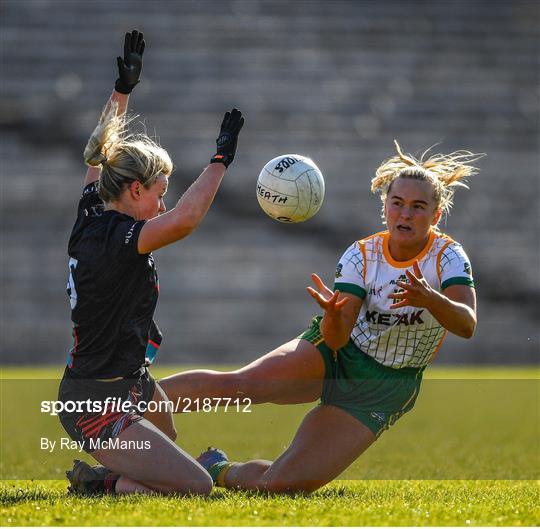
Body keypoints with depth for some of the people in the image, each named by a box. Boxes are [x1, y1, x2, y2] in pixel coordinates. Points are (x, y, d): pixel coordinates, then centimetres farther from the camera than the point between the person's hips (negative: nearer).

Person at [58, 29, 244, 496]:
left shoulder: (91, 218, 4)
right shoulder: (114, 240, -22)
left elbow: (97, 155, 21)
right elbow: (185, 219, -38)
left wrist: (122, 90, 25)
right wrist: (220, 160, -28)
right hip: (101, 410, -11)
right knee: (197, 488, -13)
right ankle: (100, 483, -5)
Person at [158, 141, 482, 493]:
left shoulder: (448, 256, -13)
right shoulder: (361, 256, -10)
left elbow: (467, 325, -29)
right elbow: (336, 338, -17)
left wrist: (429, 299, -49)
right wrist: (333, 316, -41)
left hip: (383, 392, -1)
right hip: (334, 358, 1)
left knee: (280, 484, -15)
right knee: (237, 384, -28)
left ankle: (216, 471, 15)